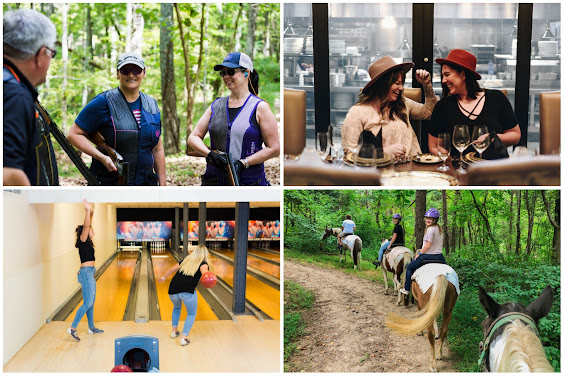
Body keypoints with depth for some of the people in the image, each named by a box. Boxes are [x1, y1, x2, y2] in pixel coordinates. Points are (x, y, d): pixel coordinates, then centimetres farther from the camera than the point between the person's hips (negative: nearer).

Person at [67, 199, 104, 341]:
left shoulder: (86, 242, 12)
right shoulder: (83, 240, -11)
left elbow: (88, 226, 24)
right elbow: (86, 226, -24)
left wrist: (91, 214, 20)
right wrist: (88, 211, -27)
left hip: (90, 273, 10)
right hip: (86, 272, -10)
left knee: (91, 303, 15)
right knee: (87, 303, -10)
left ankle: (91, 328, 24)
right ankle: (72, 328, -8)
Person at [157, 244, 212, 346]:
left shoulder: (186, 261, 24)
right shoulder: (203, 263, 8)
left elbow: (171, 270, 33)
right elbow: (204, 271, -17)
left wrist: (163, 277, 49)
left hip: (173, 291, 5)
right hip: (188, 291, -5)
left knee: (177, 308, 34)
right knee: (191, 314, 14)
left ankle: (174, 331, 35)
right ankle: (183, 337, 2)